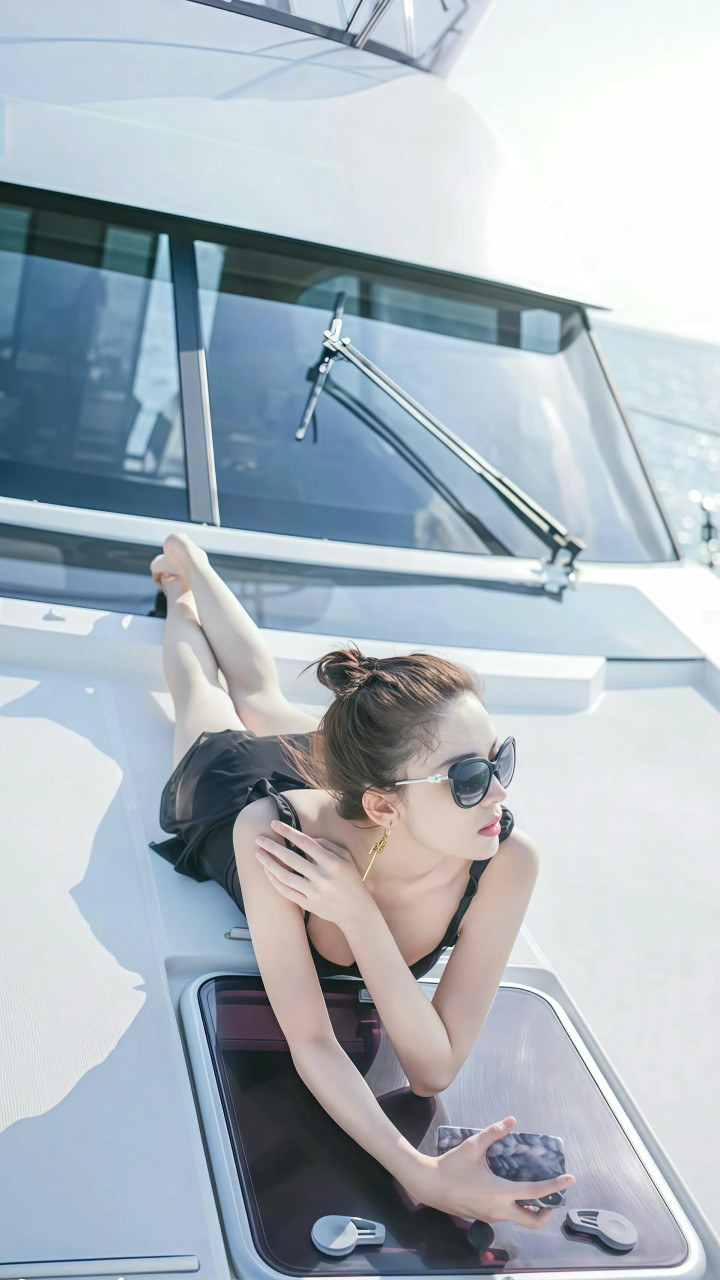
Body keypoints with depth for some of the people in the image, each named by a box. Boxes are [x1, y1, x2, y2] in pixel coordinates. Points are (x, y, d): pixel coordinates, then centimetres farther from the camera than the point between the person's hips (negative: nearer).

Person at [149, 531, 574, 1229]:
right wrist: (419, 1172, -66)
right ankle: (182, 583, 64)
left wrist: (359, 916, -58)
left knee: (259, 695, 37)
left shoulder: (506, 863, -48)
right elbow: (311, 1043, -50)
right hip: (226, 776, -2)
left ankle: (197, 567, 63)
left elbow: (434, 1071, -45)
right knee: (201, 692, 35)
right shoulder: (267, 829, -54)